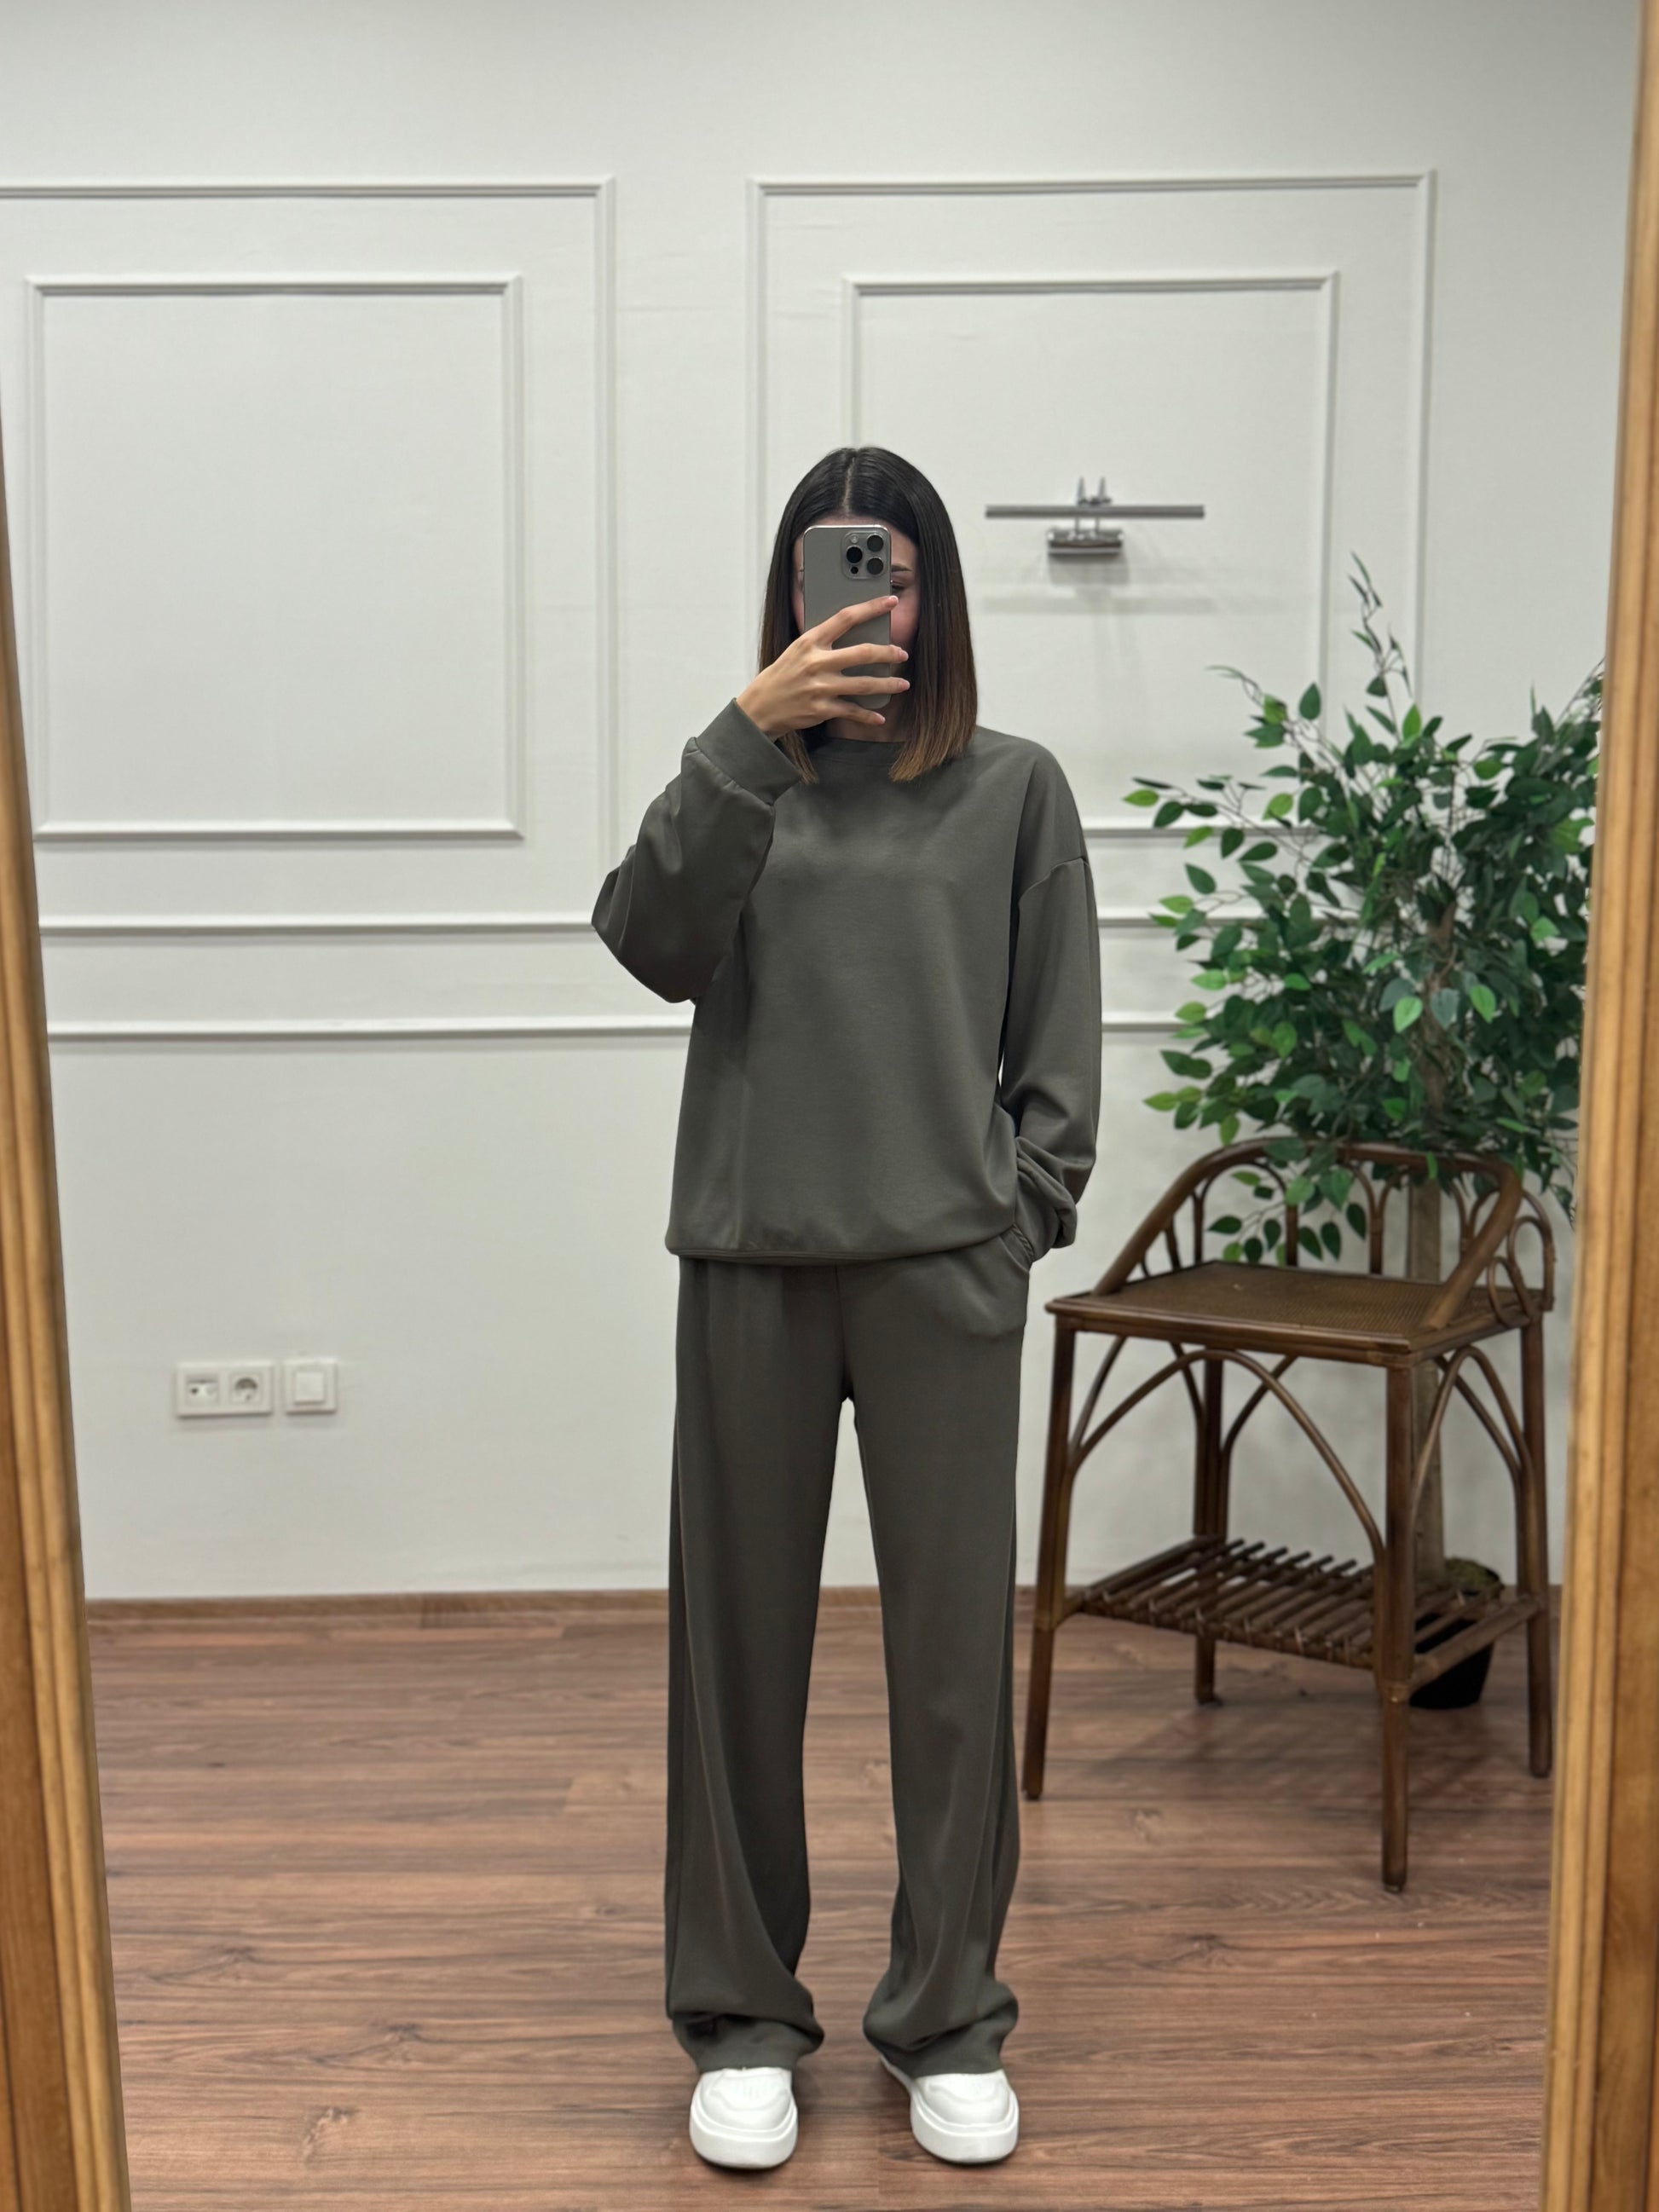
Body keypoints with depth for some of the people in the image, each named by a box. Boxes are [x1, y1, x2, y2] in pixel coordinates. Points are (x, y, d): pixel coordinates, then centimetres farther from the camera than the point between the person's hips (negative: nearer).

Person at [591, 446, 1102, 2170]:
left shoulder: (1013, 789, 8)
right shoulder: (742, 779, 10)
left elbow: (1060, 1042, 8)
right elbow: (652, 944, -9)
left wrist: (1021, 1208, -3)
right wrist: (751, 736, -15)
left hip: (942, 1262, -1)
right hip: (752, 1256, 1)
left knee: (954, 1644, 4)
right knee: (739, 1638, 7)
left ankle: (950, 2023, 21)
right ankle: (740, 2016, 23)